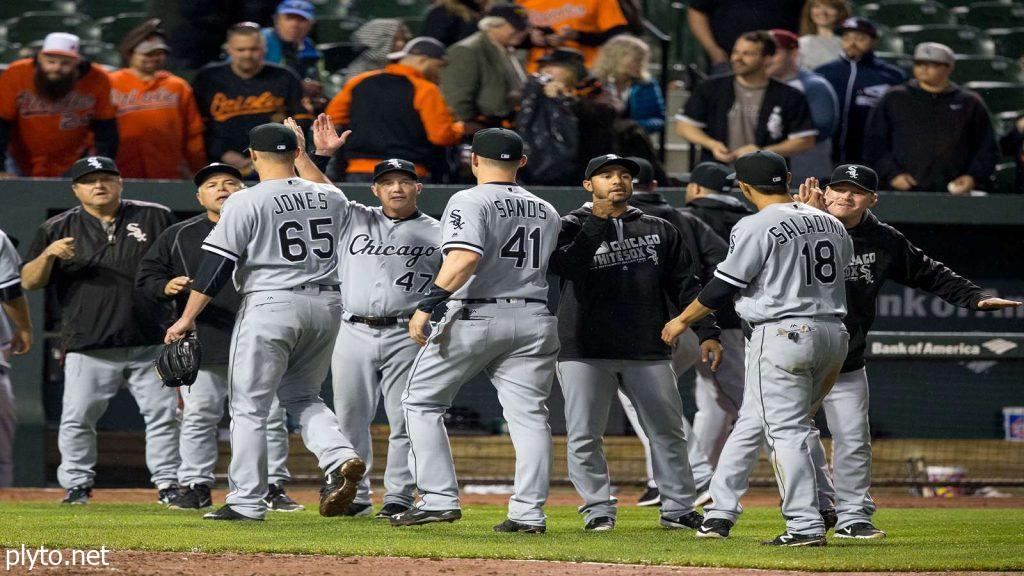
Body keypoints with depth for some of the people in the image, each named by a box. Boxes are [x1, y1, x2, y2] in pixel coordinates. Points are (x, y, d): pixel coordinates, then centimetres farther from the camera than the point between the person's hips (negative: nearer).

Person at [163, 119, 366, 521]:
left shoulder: (245, 203, -8)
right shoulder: (331, 198, 7)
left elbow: (216, 266, -10)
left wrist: (186, 318, -6)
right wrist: (306, 160, 36)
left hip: (271, 305, -6)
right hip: (327, 304, 6)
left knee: (249, 405, 2)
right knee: (302, 396, 20)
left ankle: (247, 501, 2)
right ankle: (340, 458, -5)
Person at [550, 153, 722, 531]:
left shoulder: (659, 231, 13)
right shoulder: (573, 227, 5)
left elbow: (685, 285, 10)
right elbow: (564, 266, -16)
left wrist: (707, 333, 0)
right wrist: (597, 221, -13)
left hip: (649, 352, 2)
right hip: (585, 353, -2)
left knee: (668, 431, 4)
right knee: (584, 437, -4)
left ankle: (678, 508, 13)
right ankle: (598, 509, 6)